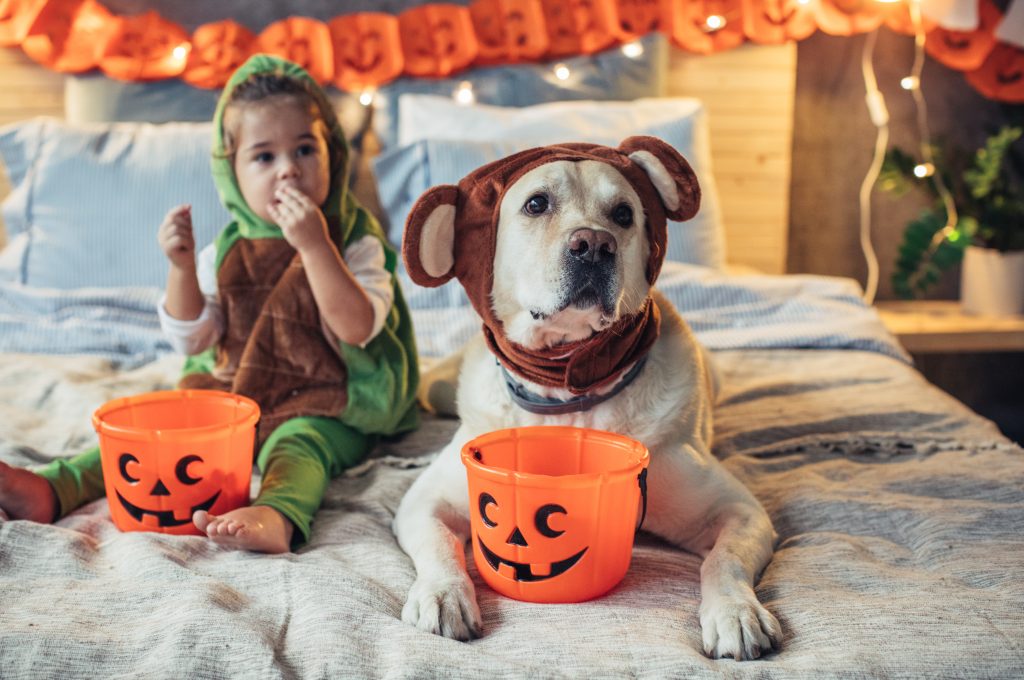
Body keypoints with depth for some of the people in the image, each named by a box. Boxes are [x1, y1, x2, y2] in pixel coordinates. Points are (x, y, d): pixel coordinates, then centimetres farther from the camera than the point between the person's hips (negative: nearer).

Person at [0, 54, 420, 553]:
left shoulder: (355, 243, -6)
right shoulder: (227, 250, 6)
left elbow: (357, 328, -23)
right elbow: (192, 339, 4)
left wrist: (314, 246, -31)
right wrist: (182, 267, -12)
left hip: (319, 407, -5)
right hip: (231, 394, 6)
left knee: (296, 444, -35)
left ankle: (277, 516, -63)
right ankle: (53, 489, -23)